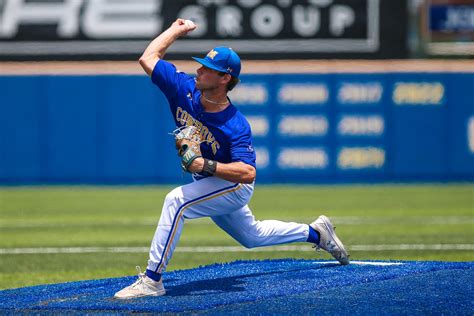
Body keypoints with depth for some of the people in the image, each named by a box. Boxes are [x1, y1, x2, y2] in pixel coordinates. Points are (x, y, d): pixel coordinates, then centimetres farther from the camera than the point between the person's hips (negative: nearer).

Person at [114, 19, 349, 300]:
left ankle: (152, 280, -32)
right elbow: (148, 57, -11)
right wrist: (178, 29, -5)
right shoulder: (185, 90, -16)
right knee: (252, 236, 25)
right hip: (208, 184, 8)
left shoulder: (236, 126, -32)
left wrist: (207, 165, -48)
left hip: (233, 186, -8)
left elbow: (247, 172, -39)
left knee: (177, 200, -31)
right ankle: (315, 232, 45)